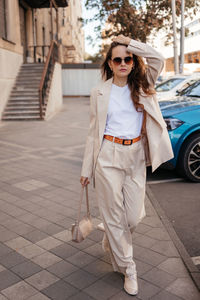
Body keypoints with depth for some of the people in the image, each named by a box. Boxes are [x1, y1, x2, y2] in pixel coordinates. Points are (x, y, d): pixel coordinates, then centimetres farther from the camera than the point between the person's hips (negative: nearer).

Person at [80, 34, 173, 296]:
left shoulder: (142, 86, 7)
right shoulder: (99, 92, 4)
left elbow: (158, 59, -11)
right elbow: (94, 131, 5)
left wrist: (129, 42, -6)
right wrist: (87, 169, 5)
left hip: (136, 157, 2)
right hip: (108, 157, -1)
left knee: (134, 217, 6)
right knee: (114, 215, 4)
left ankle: (111, 240, 41)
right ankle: (127, 268, 24)